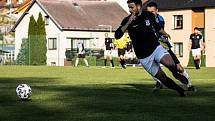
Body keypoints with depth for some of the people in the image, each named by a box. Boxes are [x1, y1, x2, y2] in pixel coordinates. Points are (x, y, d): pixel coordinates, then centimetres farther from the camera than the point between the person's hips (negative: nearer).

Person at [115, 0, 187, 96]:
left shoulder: (149, 15, -1)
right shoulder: (127, 21, -9)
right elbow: (117, 36, -22)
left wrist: (165, 34, 37)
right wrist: (128, 23, -31)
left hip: (155, 47, 1)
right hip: (143, 56, -1)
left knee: (170, 64, -27)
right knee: (162, 77, -2)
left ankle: (176, 74, 7)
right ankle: (180, 90, 18)